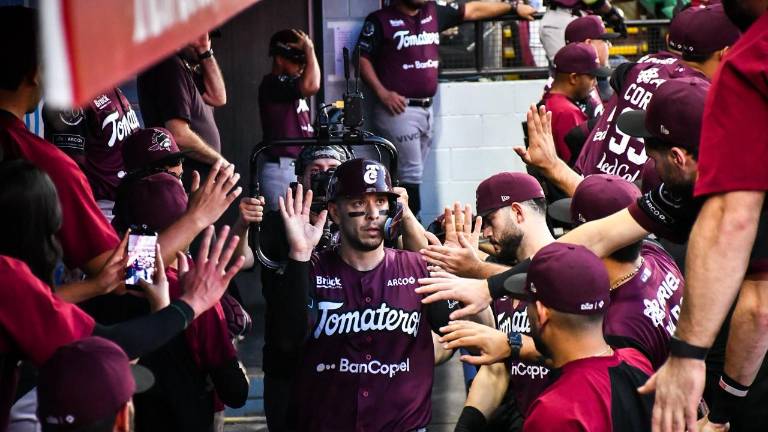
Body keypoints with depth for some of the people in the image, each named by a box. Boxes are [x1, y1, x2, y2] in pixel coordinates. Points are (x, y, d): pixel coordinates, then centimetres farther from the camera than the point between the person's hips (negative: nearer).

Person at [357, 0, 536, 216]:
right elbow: (362, 59, -7)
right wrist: (382, 93, -16)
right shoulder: (380, 20, -4)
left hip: (426, 109, 6)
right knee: (410, 175, -9)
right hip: (399, 109, -6)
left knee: (412, 173, 9)